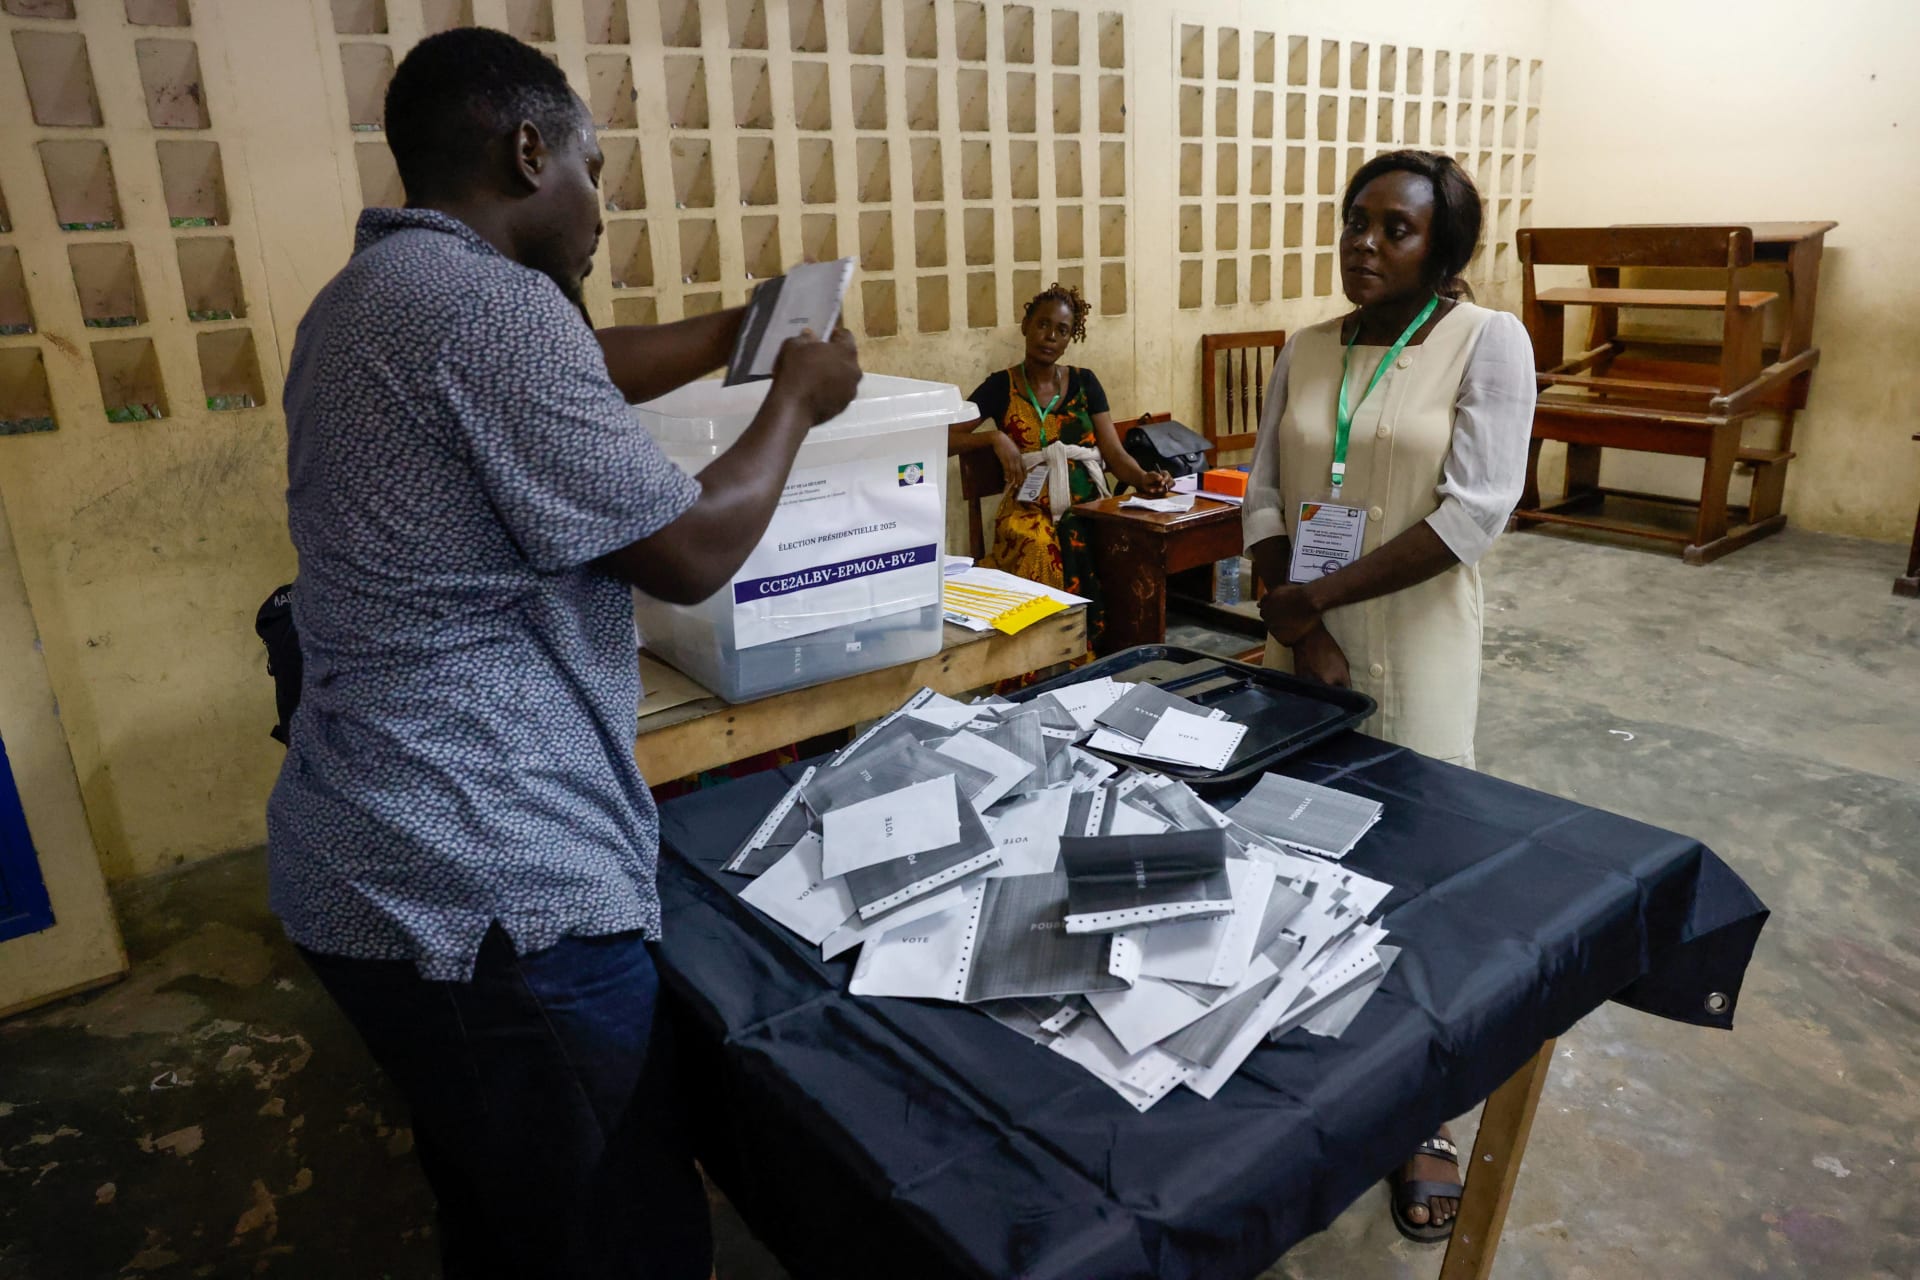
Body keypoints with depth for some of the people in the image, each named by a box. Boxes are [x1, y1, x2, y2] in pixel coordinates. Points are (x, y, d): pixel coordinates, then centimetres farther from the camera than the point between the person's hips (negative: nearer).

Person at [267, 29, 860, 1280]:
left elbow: (572, 379, 27)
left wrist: (739, 328, 28)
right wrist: (797, 401, 0)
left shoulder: (369, 295, 14)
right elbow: (691, 552, -16)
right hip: (489, 893, -10)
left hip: (364, 866, 10)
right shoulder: (489, 301, -18)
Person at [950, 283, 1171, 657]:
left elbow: (1114, 452, 6)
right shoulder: (1001, 387, 8)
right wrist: (995, 436, -15)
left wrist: (1143, 478, -14)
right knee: (1042, 548, -36)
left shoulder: (1084, 383, 14)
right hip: (1030, 509, -2)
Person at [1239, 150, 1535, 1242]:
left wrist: (1317, 597, -16)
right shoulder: (1307, 352, 8)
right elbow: (1264, 493, 7)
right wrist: (1290, 619, -9)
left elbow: (1475, 511, -15)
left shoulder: (1488, 341, -6)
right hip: (1302, 645, 4)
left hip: (1414, 652, -4)